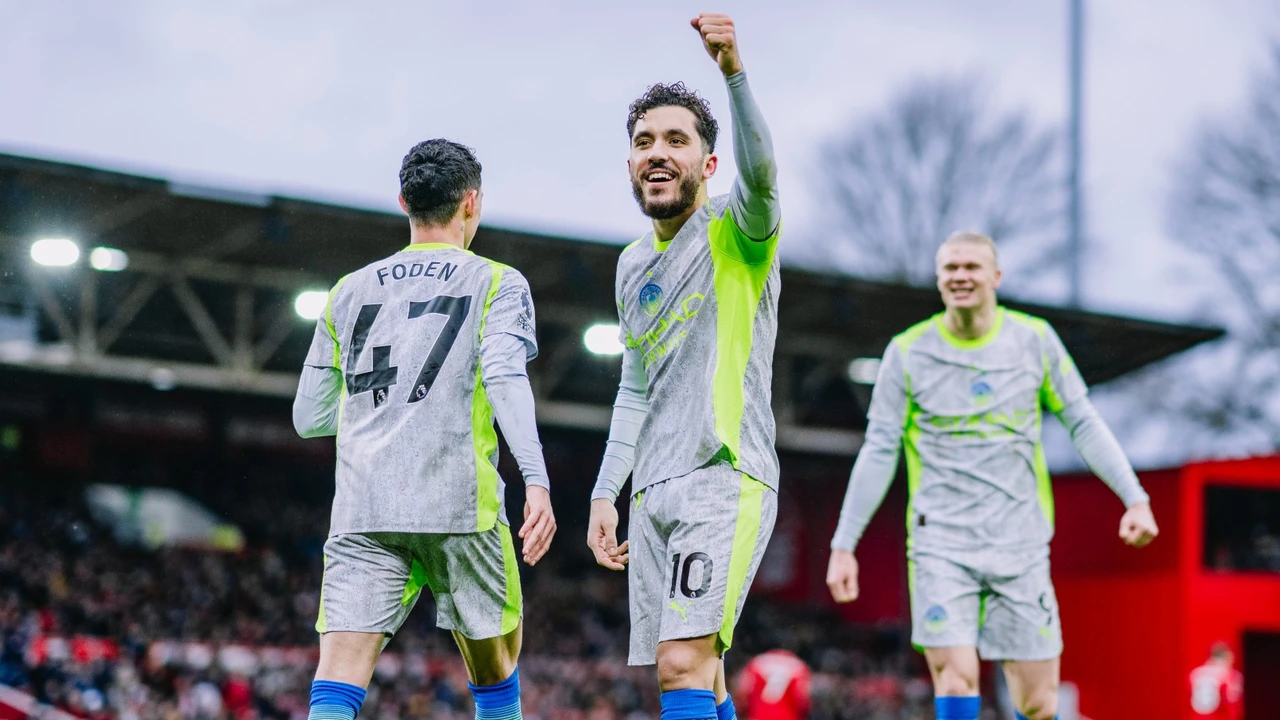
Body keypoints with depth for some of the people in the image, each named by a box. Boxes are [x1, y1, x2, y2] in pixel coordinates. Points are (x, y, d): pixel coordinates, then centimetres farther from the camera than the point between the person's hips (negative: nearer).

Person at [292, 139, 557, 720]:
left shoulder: (348, 292, 20)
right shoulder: (497, 282, 9)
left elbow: (308, 418, 21)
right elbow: (504, 376, -10)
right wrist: (536, 480, -19)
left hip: (360, 509, 2)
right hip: (459, 505, -2)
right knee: (495, 671, 18)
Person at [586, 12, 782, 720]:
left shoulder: (735, 232, -3)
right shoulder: (633, 264, 18)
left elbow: (760, 171, -27)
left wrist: (733, 70, -42)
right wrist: (605, 493, 18)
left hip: (726, 480, -7)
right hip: (654, 493, 7)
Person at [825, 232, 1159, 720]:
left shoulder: (1035, 340, 4)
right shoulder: (907, 353, 1)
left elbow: (1083, 424, 10)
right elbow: (879, 452, 3)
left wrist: (1135, 498, 1)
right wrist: (843, 545, 1)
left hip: (1021, 545, 2)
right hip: (940, 545, -1)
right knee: (956, 679, -16)